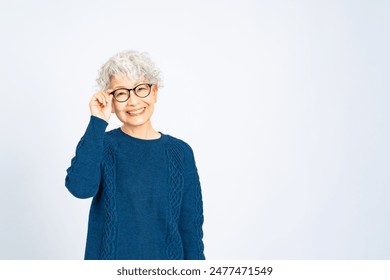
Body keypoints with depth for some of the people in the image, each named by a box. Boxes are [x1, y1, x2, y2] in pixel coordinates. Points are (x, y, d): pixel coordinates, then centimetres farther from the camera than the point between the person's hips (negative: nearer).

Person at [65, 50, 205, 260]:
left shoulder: (180, 152, -4)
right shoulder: (99, 145, -5)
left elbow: (191, 227, -2)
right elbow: (80, 188, -25)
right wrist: (98, 123, -23)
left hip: (165, 268, 1)